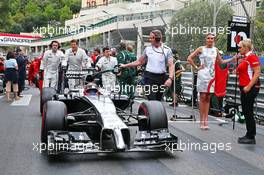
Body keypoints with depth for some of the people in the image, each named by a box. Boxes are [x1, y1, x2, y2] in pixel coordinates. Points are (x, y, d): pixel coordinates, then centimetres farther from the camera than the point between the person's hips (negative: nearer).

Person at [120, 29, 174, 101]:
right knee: (151, 101, -11)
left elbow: (171, 65, -6)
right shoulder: (148, 49, 8)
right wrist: (125, 65, 15)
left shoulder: (167, 50, 0)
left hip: (161, 78, 0)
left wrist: (170, 78, -21)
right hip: (149, 77, 0)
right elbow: (139, 62, 17)